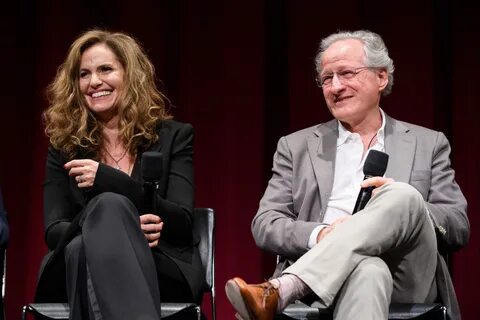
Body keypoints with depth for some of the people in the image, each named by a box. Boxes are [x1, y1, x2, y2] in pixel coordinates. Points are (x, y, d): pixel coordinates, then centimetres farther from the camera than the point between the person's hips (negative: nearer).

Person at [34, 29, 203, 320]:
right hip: (76, 269, 1)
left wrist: (109, 179, -17)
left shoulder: (174, 136, 10)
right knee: (91, 232, -37)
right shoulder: (64, 145, 15)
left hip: (163, 271, -1)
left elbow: (183, 223, -3)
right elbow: (53, 231, 4)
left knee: (110, 205, -33)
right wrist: (122, 228, -18)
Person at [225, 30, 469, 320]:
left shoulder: (427, 144, 19)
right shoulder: (297, 147, 20)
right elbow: (264, 226, 10)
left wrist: (400, 203, -10)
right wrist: (319, 235, -13)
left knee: (404, 197, -32)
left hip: (408, 282, 1)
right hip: (328, 278, -1)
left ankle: (275, 294, -43)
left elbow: (459, 228, 12)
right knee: (367, 269, -39)